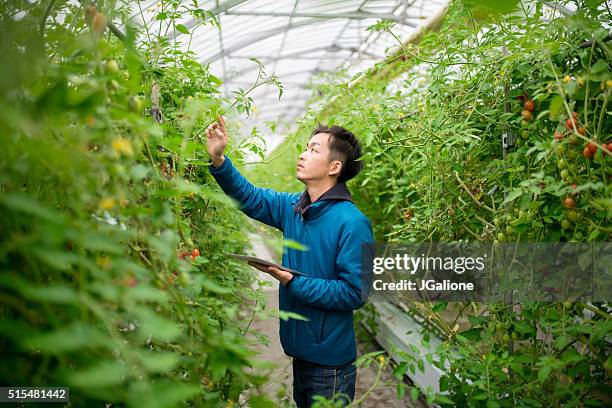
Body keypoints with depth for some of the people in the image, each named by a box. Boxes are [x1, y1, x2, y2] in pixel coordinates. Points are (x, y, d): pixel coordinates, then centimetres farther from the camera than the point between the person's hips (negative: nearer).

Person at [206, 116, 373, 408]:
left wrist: (292, 282, -25)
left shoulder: (352, 223, -22)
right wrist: (218, 159, -9)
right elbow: (249, 198, 7)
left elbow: (355, 293, -23)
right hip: (300, 350, 7)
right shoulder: (293, 206, 0)